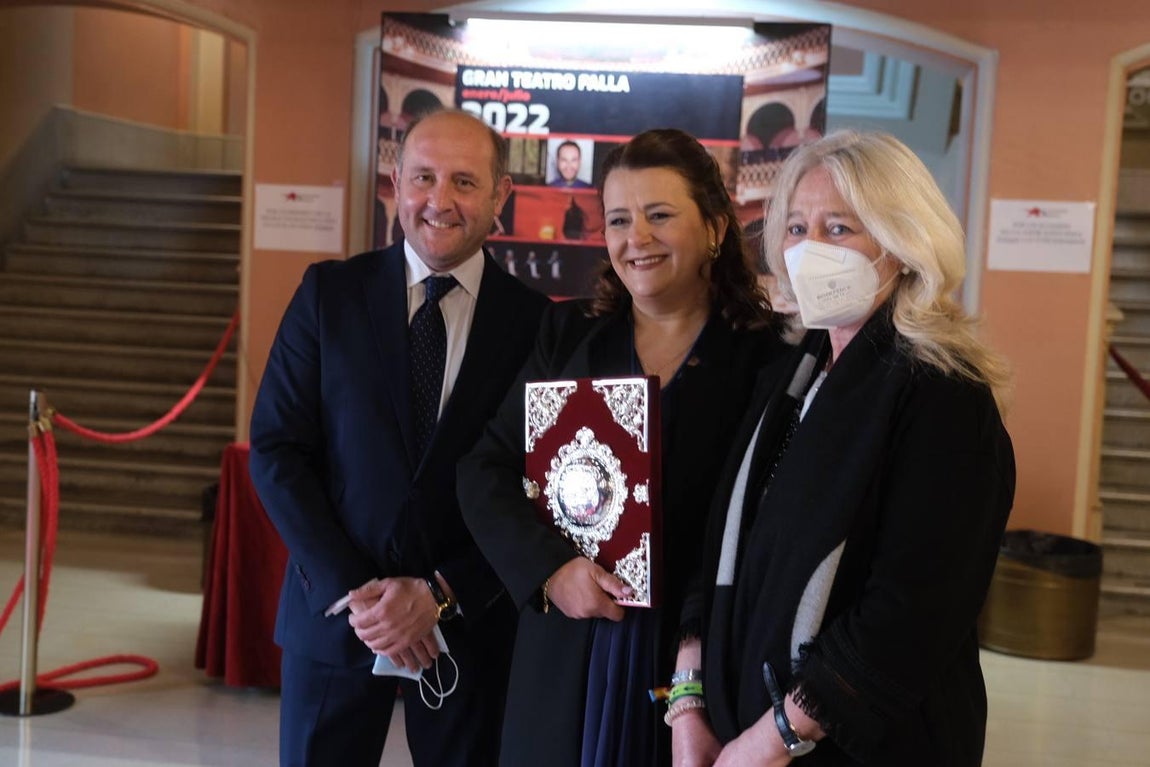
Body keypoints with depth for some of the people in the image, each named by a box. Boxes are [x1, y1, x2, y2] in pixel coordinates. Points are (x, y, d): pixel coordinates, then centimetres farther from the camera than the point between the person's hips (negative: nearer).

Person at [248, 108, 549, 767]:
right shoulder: (329, 293, -1)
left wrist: (443, 594, -11)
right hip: (334, 610, 1)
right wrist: (351, 589, -11)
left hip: (472, 621, 0)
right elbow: (276, 450, -3)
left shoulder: (536, 321, -3)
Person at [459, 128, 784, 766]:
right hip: (566, 656, 2)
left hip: (705, 656, -2)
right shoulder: (567, 334, 3)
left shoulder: (766, 355, -5)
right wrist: (549, 568, -14)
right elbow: (485, 472, 0)